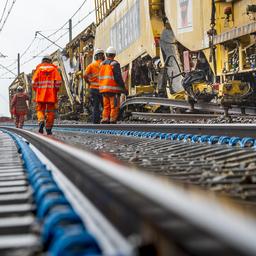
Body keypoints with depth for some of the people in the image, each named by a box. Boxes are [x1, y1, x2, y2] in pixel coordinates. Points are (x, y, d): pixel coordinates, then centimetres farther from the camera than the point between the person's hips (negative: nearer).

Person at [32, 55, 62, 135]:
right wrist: (56, 90, 7)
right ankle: (48, 129, 6)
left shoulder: (39, 68, 6)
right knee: (50, 111, 6)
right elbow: (58, 81, -6)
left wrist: (36, 90, 12)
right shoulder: (54, 69, 5)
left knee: (40, 110, 8)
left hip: (41, 93, 0)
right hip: (51, 94, 0)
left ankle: (41, 121, -19)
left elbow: (34, 81, -3)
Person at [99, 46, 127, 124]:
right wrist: (123, 88, -8)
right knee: (115, 107, -5)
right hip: (113, 89, -7)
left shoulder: (102, 64, 13)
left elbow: (100, 78, 14)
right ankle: (113, 121, -10)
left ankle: (105, 120, 8)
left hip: (104, 88, 7)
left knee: (106, 107, 11)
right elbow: (118, 78, -14)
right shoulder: (114, 64, -8)